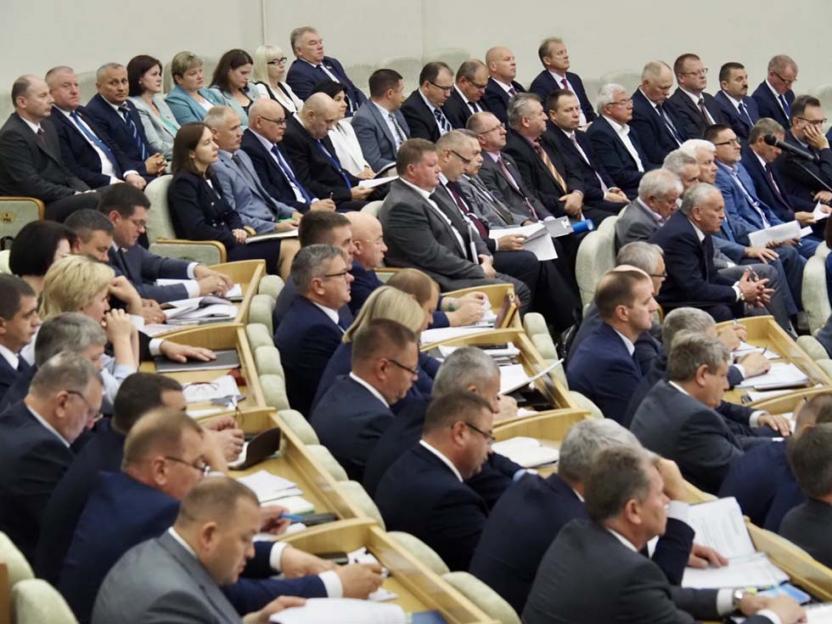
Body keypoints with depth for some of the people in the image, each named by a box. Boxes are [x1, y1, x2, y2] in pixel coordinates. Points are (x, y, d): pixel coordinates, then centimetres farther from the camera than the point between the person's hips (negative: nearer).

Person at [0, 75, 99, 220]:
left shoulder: (46, 125, 15)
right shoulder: (12, 135, -13)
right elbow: (31, 185, -19)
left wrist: (83, 191, -1)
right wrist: (75, 195, -18)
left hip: (61, 196, 9)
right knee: (94, 201, -28)